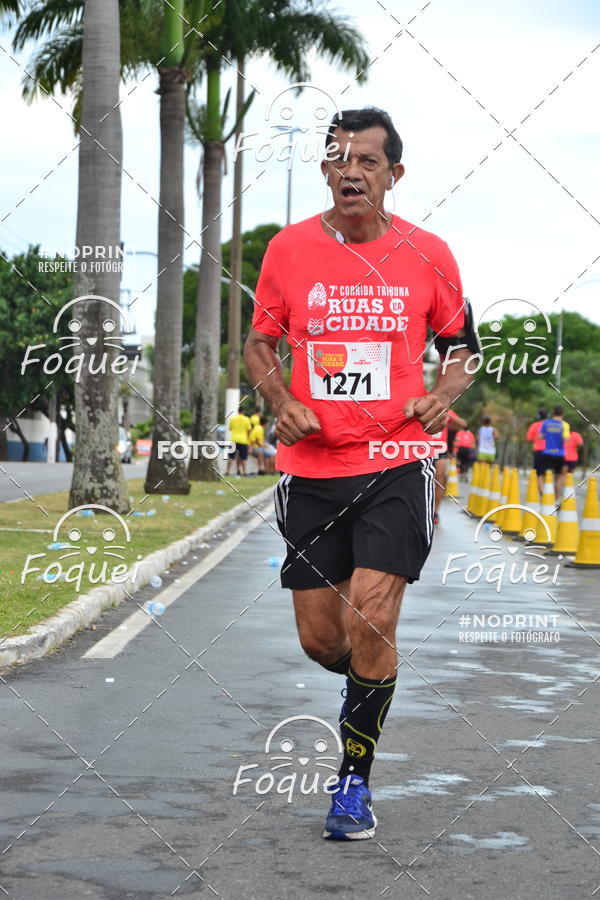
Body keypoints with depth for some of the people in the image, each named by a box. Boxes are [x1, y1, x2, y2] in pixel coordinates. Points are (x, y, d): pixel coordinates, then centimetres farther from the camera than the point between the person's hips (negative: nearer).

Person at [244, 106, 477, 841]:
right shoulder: (289, 249, 1)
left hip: (397, 463, -2)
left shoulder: (427, 255, 0)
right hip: (312, 467, 2)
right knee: (320, 638, 5)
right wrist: (281, 402, -5)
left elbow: (461, 345, 13)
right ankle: (369, 687, 42)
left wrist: (443, 394, -8)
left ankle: (355, 780, 4)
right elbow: (259, 342, 14)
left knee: (369, 621, -14)